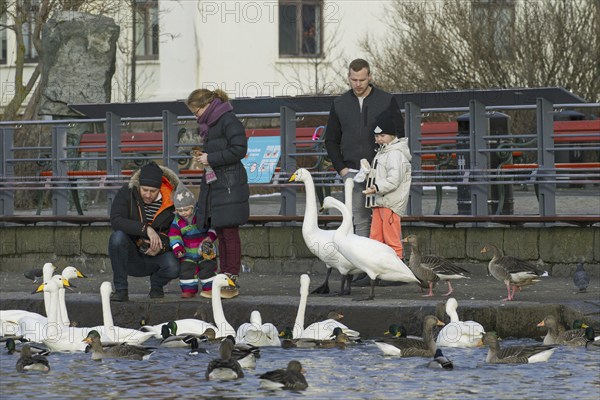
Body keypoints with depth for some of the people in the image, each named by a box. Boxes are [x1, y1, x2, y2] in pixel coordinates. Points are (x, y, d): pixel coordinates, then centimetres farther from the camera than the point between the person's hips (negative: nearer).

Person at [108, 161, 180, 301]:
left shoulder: (171, 203, -5)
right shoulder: (127, 193, -9)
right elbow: (115, 221, -24)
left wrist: (161, 247, -21)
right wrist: (146, 229, -33)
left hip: (154, 258, 1)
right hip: (129, 256, -1)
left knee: (174, 267, -32)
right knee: (118, 236, -33)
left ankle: (156, 284, 8)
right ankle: (120, 290, -22)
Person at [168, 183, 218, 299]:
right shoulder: (177, 222, -5)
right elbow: (174, 236, -6)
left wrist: (211, 236, -17)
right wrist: (178, 248, -18)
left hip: (204, 250, -2)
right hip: (188, 253, 2)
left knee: (208, 267, -6)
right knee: (186, 269, -4)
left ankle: (209, 288, 5)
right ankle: (189, 289, 6)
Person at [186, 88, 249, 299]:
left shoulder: (228, 121, -12)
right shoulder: (209, 124, 17)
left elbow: (239, 149, -18)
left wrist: (211, 158, -14)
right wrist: (203, 157, 6)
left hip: (229, 183, -9)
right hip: (213, 184, 9)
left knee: (229, 233, -6)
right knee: (220, 233, 9)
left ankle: (232, 280, -3)